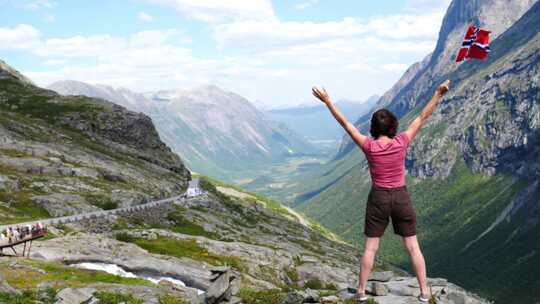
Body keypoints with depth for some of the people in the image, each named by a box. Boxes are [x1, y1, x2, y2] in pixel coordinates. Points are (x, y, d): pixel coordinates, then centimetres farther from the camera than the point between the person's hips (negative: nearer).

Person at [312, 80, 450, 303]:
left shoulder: (368, 146, -13)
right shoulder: (401, 142, -11)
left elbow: (345, 124, -9)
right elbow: (422, 118, -6)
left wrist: (328, 102, -4)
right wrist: (438, 94, -1)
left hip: (378, 198, 0)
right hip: (401, 197, 1)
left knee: (370, 247, 8)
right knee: (413, 246, 8)